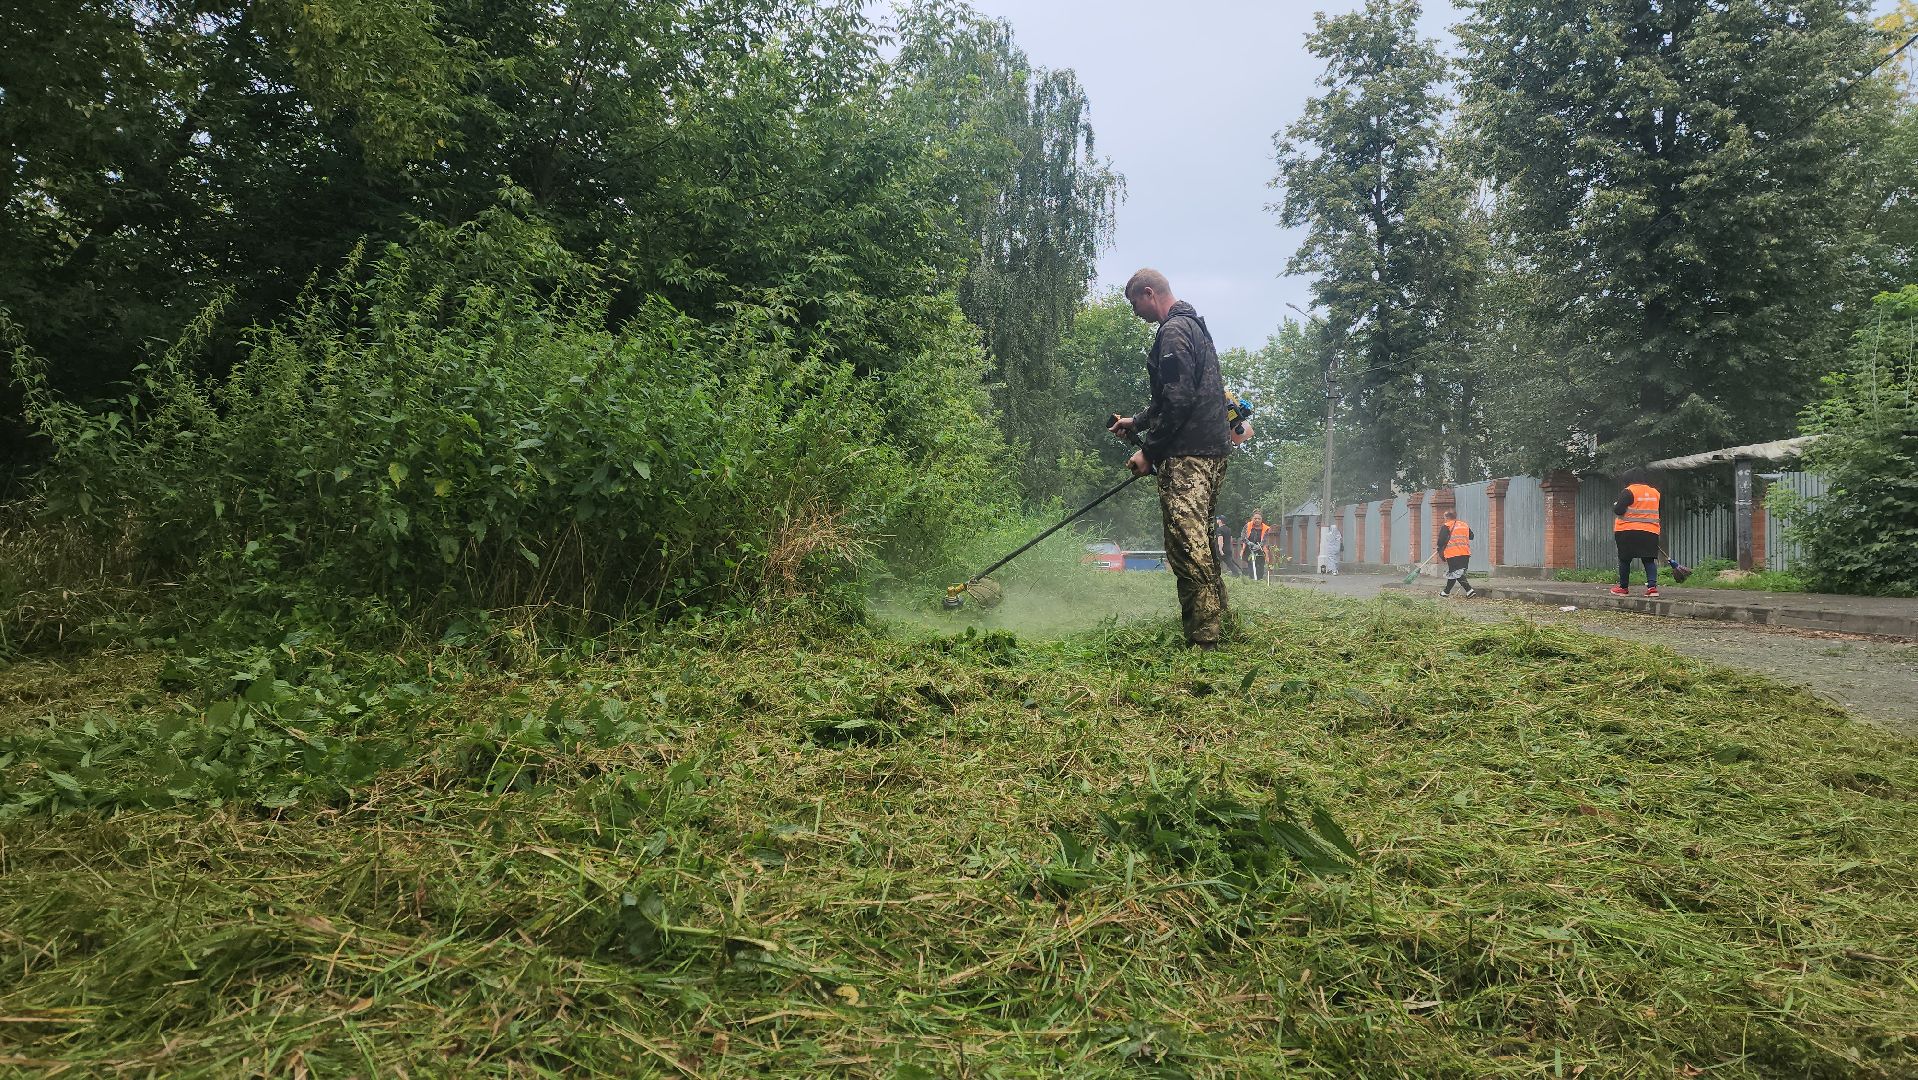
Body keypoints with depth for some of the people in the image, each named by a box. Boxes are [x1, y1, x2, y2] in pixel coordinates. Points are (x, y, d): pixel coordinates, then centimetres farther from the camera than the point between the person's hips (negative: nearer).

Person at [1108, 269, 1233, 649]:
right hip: (1211, 451, 11)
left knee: (1186, 546, -13)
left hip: (1186, 456, -11)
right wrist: (1137, 422, 28)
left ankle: (1202, 641, -14)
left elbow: (1179, 401, -19)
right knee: (1201, 545, 18)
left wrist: (1148, 451, -15)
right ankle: (1215, 627, 26)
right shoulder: (1194, 326, 22)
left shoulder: (1173, 332, -11)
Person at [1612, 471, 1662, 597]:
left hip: (1628, 531, -5)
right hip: (1650, 533, 5)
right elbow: (1656, 512, 22)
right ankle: (1652, 586, -10)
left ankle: (1623, 587, 12)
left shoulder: (1628, 492, -10)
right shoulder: (1655, 492, 12)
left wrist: (1615, 505, 7)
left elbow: (1618, 510, -13)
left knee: (1625, 560, 6)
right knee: (1649, 560, 5)